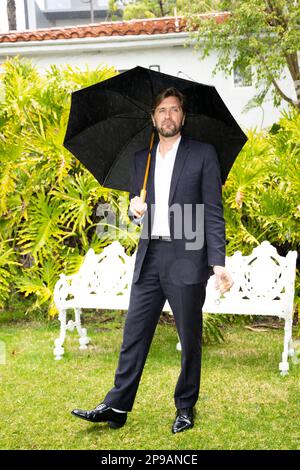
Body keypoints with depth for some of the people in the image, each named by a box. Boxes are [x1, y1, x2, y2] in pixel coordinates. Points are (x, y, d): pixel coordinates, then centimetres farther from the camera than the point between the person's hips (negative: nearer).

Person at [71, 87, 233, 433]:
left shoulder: (203, 154, 1)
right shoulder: (141, 159, 14)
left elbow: (213, 212, -4)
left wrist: (218, 263, -13)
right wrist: (134, 207, -4)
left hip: (186, 261, -4)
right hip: (149, 258, 4)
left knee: (190, 339, 7)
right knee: (134, 335, 5)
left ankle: (185, 407, 21)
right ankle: (116, 407, 12)